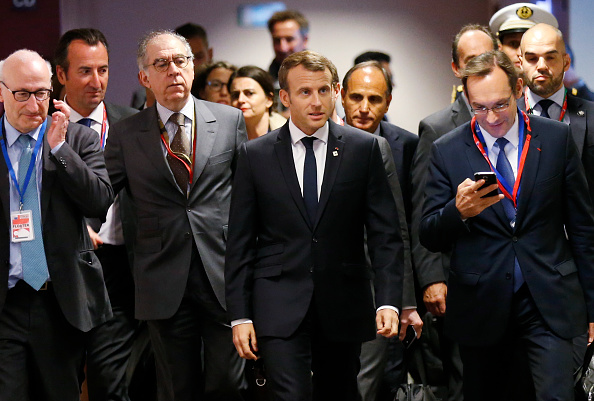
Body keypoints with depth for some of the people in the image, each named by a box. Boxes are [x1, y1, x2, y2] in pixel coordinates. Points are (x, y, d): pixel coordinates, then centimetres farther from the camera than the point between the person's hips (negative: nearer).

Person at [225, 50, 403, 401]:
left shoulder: (364, 149, 3)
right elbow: (240, 243, 4)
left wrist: (389, 301, -10)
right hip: (280, 307, -1)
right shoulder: (256, 155, 3)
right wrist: (240, 316, -3)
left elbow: (385, 233, 1)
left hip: (344, 306, 1)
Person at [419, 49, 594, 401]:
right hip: (481, 304, 1)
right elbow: (430, 237, 3)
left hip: (549, 303, -1)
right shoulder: (447, 151, 3)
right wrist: (459, 211, -19)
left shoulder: (557, 138, 4)